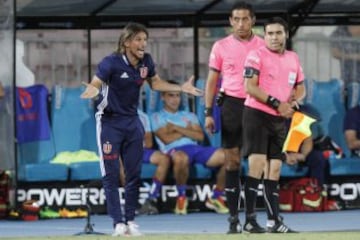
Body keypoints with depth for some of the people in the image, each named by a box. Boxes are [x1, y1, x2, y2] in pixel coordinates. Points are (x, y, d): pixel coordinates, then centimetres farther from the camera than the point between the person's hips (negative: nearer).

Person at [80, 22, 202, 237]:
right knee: (111, 175, -6)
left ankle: (130, 220, 14)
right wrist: (93, 91, -48)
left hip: (132, 122, 5)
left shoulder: (146, 61, -4)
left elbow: (155, 83, 13)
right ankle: (118, 223, -4)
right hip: (110, 122, -5)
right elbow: (95, 84, -25)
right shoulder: (112, 63, -20)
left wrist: (181, 88, 6)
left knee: (134, 174, 6)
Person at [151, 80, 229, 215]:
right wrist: (187, 130, 11)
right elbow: (167, 138, -2)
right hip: (175, 150, -5)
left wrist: (177, 129, 4)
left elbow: (200, 136, 11)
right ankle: (181, 197, -22)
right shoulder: (157, 117, 16)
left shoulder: (189, 116, 29)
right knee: (180, 158, -46)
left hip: (195, 148, 5)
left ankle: (216, 197, -7)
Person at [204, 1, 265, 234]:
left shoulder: (263, 46, 4)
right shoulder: (221, 47, 6)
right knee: (232, 162, 2)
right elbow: (212, 81, 8)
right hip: (231, 104, 0)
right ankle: (233, 217, 5)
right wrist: (208, 113, 1)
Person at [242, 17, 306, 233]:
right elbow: (250, 87, -14)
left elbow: (300, 88, 21)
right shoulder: (257, 56, -6)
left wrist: (295, 102, -2)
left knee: (275, 168, 8)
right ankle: (250, 219, -15)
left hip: (280, 119, 7)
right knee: (258, 163, -15)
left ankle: (274, 220, 11)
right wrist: (277, 104, -18)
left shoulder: (293, 59, 14)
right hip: (257, 114, -6)